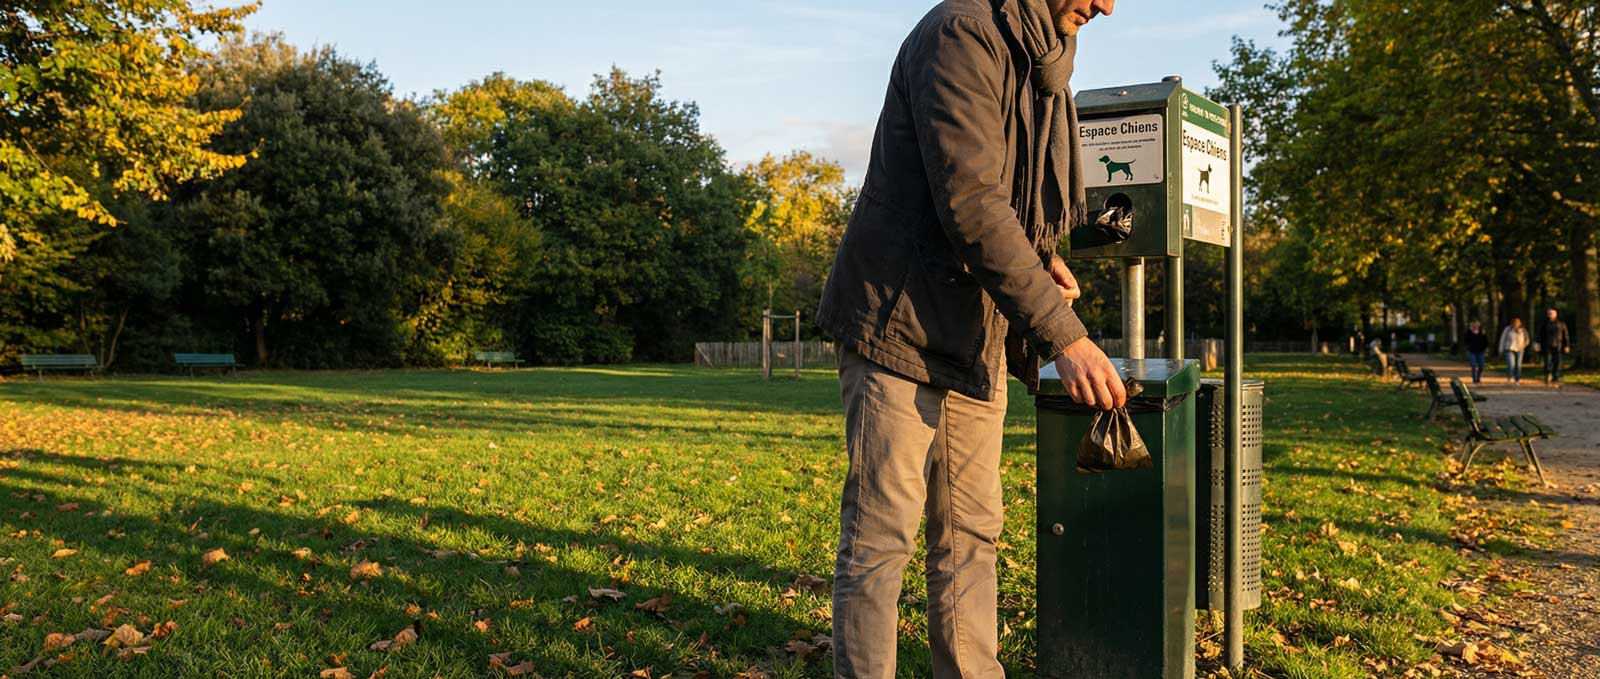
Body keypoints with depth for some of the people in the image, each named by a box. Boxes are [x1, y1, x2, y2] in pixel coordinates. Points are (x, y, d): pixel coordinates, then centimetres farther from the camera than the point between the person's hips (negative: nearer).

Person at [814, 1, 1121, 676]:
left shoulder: (1042, 62, 14)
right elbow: (969, 203, -24)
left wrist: (1039, 255, 4)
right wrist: (1065, 335, -25)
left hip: (977, 336, 9)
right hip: (901, 326, -8)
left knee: (970, 535, 11)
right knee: (881, 534, -4)